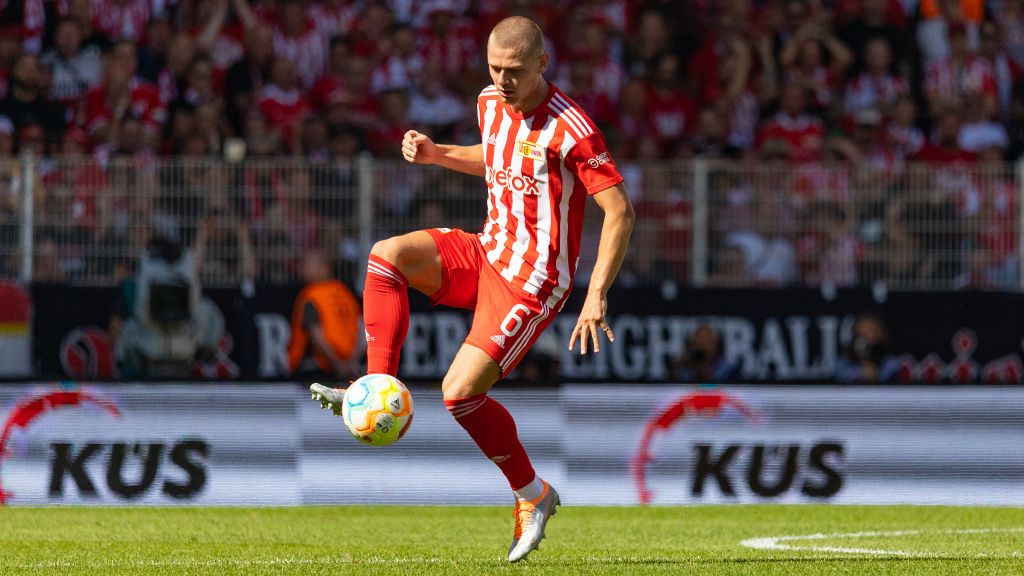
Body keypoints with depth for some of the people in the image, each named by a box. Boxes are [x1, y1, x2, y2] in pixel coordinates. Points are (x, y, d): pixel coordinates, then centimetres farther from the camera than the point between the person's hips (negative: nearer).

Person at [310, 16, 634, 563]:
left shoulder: (571, 129, -20)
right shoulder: (491, 103, 5)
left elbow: (619, 210, -18)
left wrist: (596, 297, -23)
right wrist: (435, 154, 9)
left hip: (532, 281, -8)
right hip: (487, 253, 8)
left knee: (460, 392, -16)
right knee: (388, 254, -16)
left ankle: (532, 495, 5)